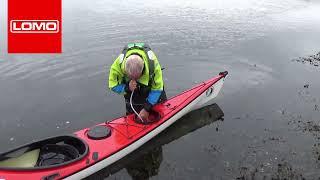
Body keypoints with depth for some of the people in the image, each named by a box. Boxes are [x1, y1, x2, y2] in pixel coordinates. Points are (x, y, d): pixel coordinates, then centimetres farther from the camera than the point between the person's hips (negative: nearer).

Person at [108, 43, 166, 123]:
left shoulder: (153, 63, -41)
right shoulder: (118, 65, -39)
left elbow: (157, 89, -30)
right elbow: (113, 86, -21)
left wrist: (147, 109, -31)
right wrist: (127, 88, -42)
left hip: (150, 81, 0)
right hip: (129, 85, 0)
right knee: (133, 113, -3)